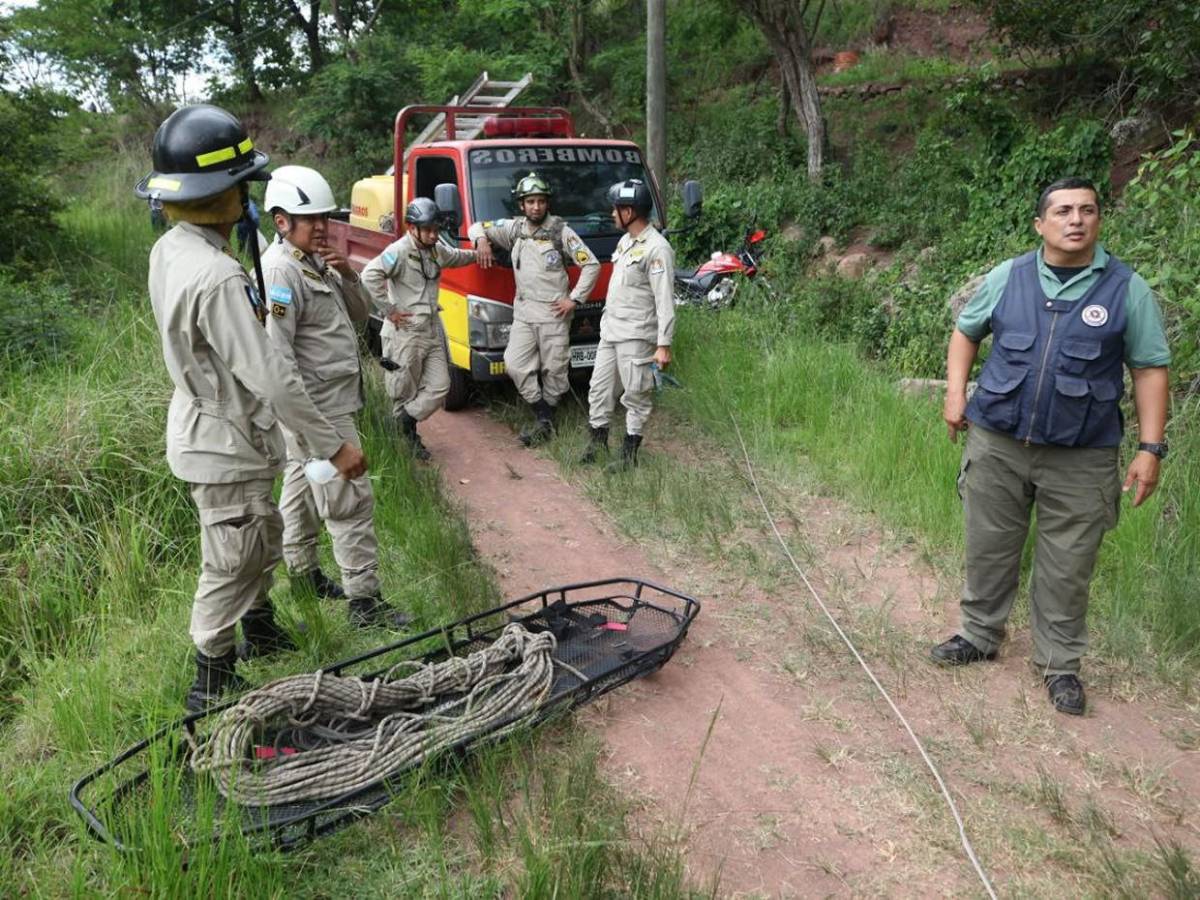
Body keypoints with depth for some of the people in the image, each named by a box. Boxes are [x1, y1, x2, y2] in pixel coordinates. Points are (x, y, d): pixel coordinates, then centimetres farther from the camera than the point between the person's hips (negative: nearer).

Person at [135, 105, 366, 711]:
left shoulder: (169, 251, 2)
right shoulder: (216, 276, -29)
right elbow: (269, 377, -30)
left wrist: (251, 315, 10)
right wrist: (332, 445, -23)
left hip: (204, 427, 10)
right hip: (226, 447, -10)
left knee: (264, 540, 27)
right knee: (231, 568, 7)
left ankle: (261, 633, 48)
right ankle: (211, 687, 24)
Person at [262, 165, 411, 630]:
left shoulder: (317, 262, 12)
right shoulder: (280, 270, -18)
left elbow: (360, 312, 16)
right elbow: (277, 351, -23)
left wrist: (347, 274, -3)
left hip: (329, 404, 10)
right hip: (319, 411, -10)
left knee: (301, 485, 20)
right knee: (351, 501, -7)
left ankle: (301, 569, 36)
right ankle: (364, 600, 0)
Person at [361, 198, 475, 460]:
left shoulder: (437, 249, 10)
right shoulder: (399, 251, -15)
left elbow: (456, 257, 34)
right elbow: (370, 275, -27)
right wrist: (390, 309, -22)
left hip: (433, 330, 8)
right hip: (405, 333, -8)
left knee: (439, 386, 5)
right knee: (405, 391, 3)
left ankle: (406, 420, 17)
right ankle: (407, 437, 17)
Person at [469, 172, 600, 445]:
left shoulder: (561, 231, -3)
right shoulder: (514, 228, 8)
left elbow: (591, 264, -4)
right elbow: (477, 227, 17)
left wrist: (574, 299, -9)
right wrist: (481, 240, -6)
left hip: (553, 312, -4)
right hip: (523, 312, 4)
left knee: (554, 370, 3)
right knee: (515, 364, -4)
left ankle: (546, 417, 21)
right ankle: (544, 420, 3)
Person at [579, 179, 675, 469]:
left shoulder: (657, 249, -16)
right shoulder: (625, 241, 13)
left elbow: (665, 301, -19)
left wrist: (664, 345, -22)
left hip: (636, 335, -9)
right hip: (609, 330, 9)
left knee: (636, 394, 0)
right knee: (599, 387, 13)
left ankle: (630, 452, 10)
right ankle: (598, 439, 27)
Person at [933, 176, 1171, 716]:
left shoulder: (1127, 289, -1)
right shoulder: (1007, 277, 2)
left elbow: (1150, 369, 1)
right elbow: (966, 331, 15)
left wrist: (1151, 447, -5)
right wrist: (955, 392, 2)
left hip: (1080, 459, -1)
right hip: (996, 445, 2)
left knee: (1067, 569, 7)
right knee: (988, 550, 13)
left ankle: (1060, 665, 24)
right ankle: (979, 636, 33)